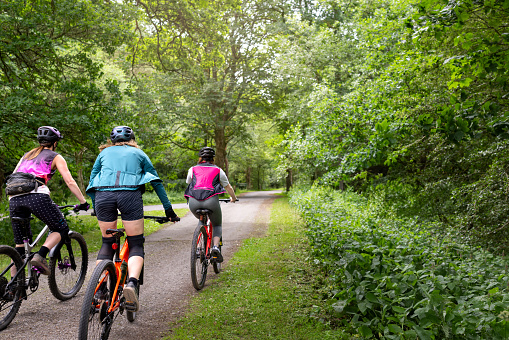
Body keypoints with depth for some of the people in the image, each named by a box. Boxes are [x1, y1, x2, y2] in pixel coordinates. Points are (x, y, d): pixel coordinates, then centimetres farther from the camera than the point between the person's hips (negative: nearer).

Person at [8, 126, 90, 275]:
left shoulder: (26, 155, 31)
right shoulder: (55, 157, 16)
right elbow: (70, 182, 5)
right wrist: (83, 202, 8)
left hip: (15, 198, 6)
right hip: (37, 195, -5)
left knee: (20, 243, 14)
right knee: (61, 229, 9)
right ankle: (40, 256, -13)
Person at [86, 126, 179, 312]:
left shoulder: (104, 152, 30)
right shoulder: (138, 153, 26)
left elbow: (92, 180, 28)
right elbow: (156, 181, 25)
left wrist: (95, 208, 36)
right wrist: (168, 209, 29)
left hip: (103, 195, 2)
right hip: (130, 194, -2)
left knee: (107, 244, 17)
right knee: (136, 245, 5)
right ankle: (131, 283, -19)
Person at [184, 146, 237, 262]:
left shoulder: (192, 169, 21)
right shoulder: (218, 170, 19)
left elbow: (188, 184, 34)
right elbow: (228, 187, 29)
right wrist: (233, 198, 48)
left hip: (194, 202, 2)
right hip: (211, 201, -2)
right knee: (217, 225, 21)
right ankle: (215, 247, -5)